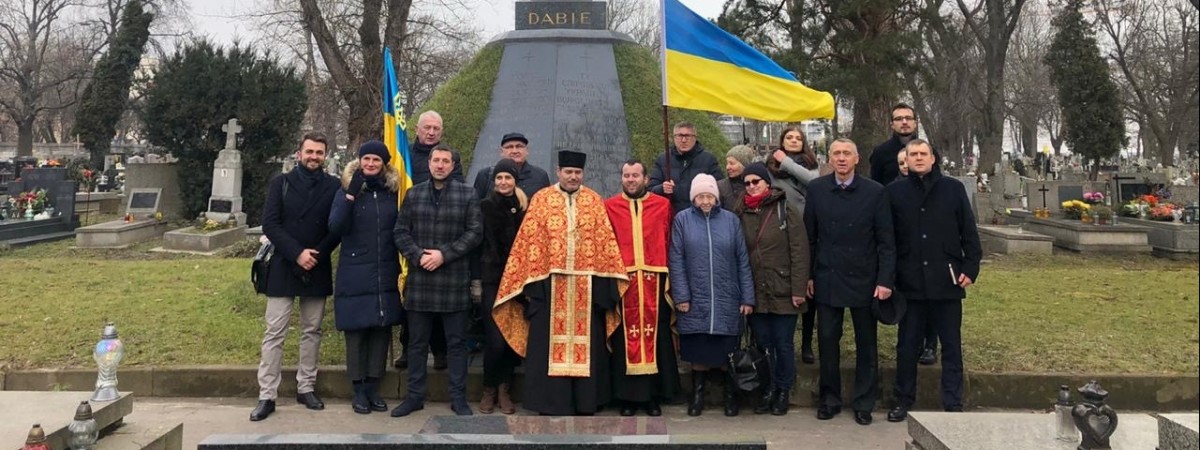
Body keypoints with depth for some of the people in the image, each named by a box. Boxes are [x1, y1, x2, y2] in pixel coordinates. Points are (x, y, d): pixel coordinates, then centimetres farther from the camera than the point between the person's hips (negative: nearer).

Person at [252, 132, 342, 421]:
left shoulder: (333, 186, 3)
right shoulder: (281, 183, 2)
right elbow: (269, 224, -5)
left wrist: (317, 255, -12)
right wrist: (297, 253, -15)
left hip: (317, 269, 1)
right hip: (283, 267, -1)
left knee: (312, 331, 9)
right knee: (274, 333, -1)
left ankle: (306, 388, 20)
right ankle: (267, 396, 3)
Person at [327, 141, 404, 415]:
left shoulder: (393, 192, 7)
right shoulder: (346, 191, 1)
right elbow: (335, 228, -13)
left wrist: (402, 265, 0)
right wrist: (351, 196, -23)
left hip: (386, 275, 2)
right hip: (355, 275, -2)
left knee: (382, 330, 6)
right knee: (356, 332, 2)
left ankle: (373, 387, 17)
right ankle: (359, 390, 12)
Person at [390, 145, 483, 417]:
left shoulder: (467, 195, 3)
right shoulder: (413, 194, 10)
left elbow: (475, 232, -3)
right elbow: (401, 232, 7)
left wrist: (444, 254, -12)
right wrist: (418, 256, -9)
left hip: (455, 280, -2)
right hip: (419, 280, 2)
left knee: (457, 342, 5)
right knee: (417, 342, 9)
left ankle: (458, 397, 15)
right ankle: (415, 395, 20)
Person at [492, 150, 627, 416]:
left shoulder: (594, 201, 7)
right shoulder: (541, 199, 3)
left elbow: (605, 241, 4)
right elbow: (530, 240, -1)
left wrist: (607, 280, -5)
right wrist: (531, 281, -7)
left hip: (586, 284, 1)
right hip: (551, 282, -1)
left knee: (586, 340, 7)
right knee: (550, 341, 2)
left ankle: (585, 402, 18)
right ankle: (550, 402, 12)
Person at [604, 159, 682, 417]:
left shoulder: (663, 205, 7)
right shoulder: (609, 207, 5)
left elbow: (670, 243, 4)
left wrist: (669, 277, -4)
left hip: (654, 281, 1)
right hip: (622, 281, 0)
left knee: (655, 335, 4)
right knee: (625, 337, 3)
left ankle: (654, 396, 15)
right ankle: (627, 397, 12)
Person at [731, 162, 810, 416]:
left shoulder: (786, 211, -4)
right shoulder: (741, 214, 6)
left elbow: (800, 252, -7)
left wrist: (799, 289, -12)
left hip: (782, 293, -3)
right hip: (755, 294, 3)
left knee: (784, 344, 6)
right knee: (762, 345, 11)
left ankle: (783, 391, 21)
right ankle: (768, 390, 24)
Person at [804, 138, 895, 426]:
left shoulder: (875, 192, -3)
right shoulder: (816, 189, 0)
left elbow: (886, 240, -3)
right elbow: (810, 236, 4)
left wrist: (885, 280, -9)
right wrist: (809, 275, 2)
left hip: (863, 280, -1)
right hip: (827, 280, 1)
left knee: (866, 345, 9)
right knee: (827, 342, 7)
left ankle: (864, 403, 21)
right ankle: (829, 399, 21)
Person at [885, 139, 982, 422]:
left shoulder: (953, 189, 3)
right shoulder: (895, 192, 3)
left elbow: (969, 233, 4)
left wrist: (970, 268, -4)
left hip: (947, 282, 0)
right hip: (910, 282, 0)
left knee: (951, 346, 8)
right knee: (907, 346, 10)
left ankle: (953, 404, 18)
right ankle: (903, 401, 22)